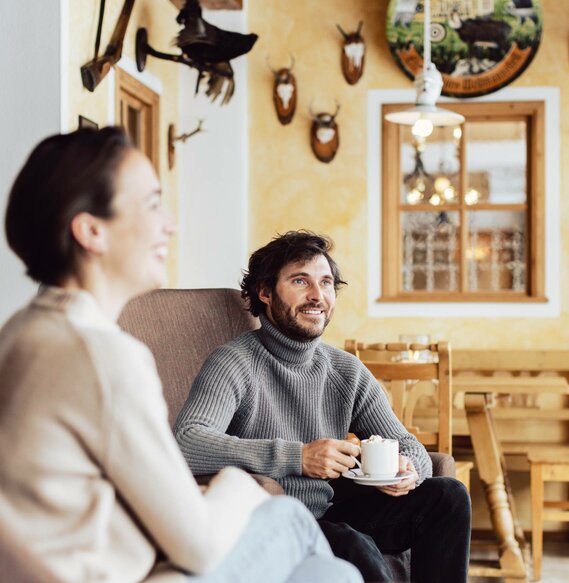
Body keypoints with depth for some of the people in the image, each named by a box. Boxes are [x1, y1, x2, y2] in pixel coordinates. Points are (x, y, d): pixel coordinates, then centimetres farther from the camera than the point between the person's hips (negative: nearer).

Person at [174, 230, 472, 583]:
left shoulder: (348, 371, 10)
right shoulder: (235, 364, -11)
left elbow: (409, 447, 11)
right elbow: (186, 444, -29)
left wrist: (408, 470, -15)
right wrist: (297, 457, -34)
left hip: (327, 518, 7)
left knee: (447, 496, -8)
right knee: (354, 547, -34)